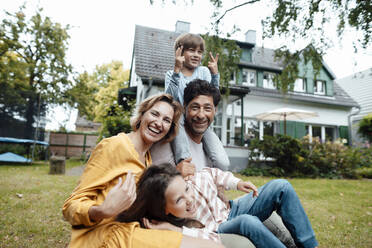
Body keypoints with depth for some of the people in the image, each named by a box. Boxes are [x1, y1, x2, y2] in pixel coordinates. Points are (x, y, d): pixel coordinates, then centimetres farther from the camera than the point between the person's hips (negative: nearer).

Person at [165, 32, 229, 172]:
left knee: (223, 164, -16)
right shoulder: (171, 74, 8)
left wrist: (215, 74, -12)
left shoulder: (204, 72, 12)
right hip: (180, 122, -1)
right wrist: (177, 70, -17)